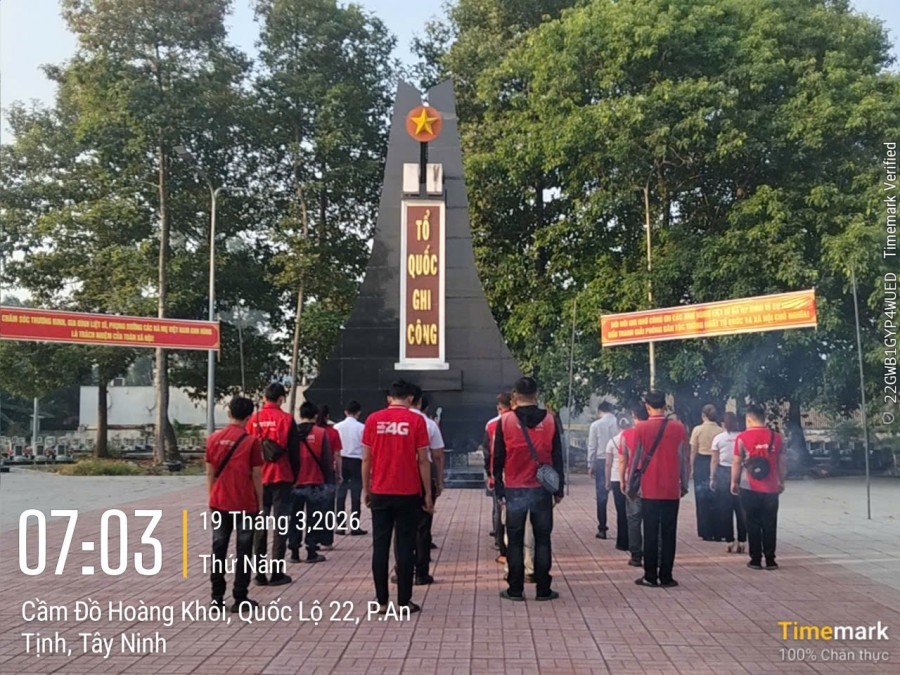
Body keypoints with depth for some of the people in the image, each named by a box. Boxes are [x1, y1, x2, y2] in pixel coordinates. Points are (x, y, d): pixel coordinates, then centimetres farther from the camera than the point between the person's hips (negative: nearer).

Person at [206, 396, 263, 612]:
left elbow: (210, 473, 6)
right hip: (245, 504, -3)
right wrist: (260, 502, 4)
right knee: (243, 551, 4)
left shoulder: (213, 439, 1)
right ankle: (240, 598, 6)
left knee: (218, 549, 11)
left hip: (219, 503, 3)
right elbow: (256, 476, -6)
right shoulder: (252, 441, -9)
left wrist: (212, 497, 16)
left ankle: (217, 596, 12)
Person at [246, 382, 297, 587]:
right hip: (281, 478, -3)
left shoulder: (253, 420, 2)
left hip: (258, 478, 3)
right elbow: (294, 451, -4)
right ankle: (277, 573, 2)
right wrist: (294, 478, 8)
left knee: (259, 525, 10)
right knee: (280, 523, 3)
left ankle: (260, 572, 11)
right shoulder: (286, 419, -6)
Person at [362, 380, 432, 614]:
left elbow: (366, 458, 3)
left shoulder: (373, 419, 2)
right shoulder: (416, 420, -4)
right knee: (405, 547, 4)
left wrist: (365, 489, 13)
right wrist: (428, 493, 2)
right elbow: (423, 460, -4)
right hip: (408, 493, -2)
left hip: (380, 493, 2)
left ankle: (381, 601, 10)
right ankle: (404, 602, 6)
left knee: (380, 546, 7)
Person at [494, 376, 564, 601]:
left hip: (514, 491, -1)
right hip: (542, 490, 1)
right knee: (542, 539, 8)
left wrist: (499, 490, 7)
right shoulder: (549, 420, -1)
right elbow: (557, 458, 3)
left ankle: (515, 589, 9)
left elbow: (498, 458, -1)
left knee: (515, 541, 7)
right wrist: (558, 490, 10)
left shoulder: (505, 421, -4)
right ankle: (543, 589, 9)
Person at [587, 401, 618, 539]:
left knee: (602, 496, 4)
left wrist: (590, 465, 7)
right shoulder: (618, 423, -1)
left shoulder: (596, 425, -2)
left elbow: (592, 446, -1)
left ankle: (602, 528, 4)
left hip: (601, 461, -1)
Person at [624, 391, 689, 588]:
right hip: (672, 490, 1)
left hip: (649, 490, -1)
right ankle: (666, 577, 8)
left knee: (650, 533, 4)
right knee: (669, 533, 6)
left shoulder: (641, 428, -6)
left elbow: (635, 458, -2)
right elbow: (685, 458, 3)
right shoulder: (678, 427, -1)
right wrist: (684, 484, 13)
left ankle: (650, 576, 6)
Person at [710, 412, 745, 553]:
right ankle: (741, 542, 5)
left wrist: (712, 478, 7)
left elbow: (714, 460, 0)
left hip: (723, 474, 0)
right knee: (740, 509, 5)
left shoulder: (718, 438, 0)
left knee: (725, 509, 5)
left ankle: (730, 542, 7)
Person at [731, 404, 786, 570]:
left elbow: (737, 463, -4)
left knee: (753, 524, 6)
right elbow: (782, 462, 6)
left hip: (750, 488, -2)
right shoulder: (776, 438, 2)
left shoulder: (742, 438, -7)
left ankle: (756, 559, 7)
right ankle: (770, 560, 10)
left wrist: (734, 482, 7)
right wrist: (781, 482, 18)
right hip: (771, 488, 2)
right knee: (769, 525, 8)